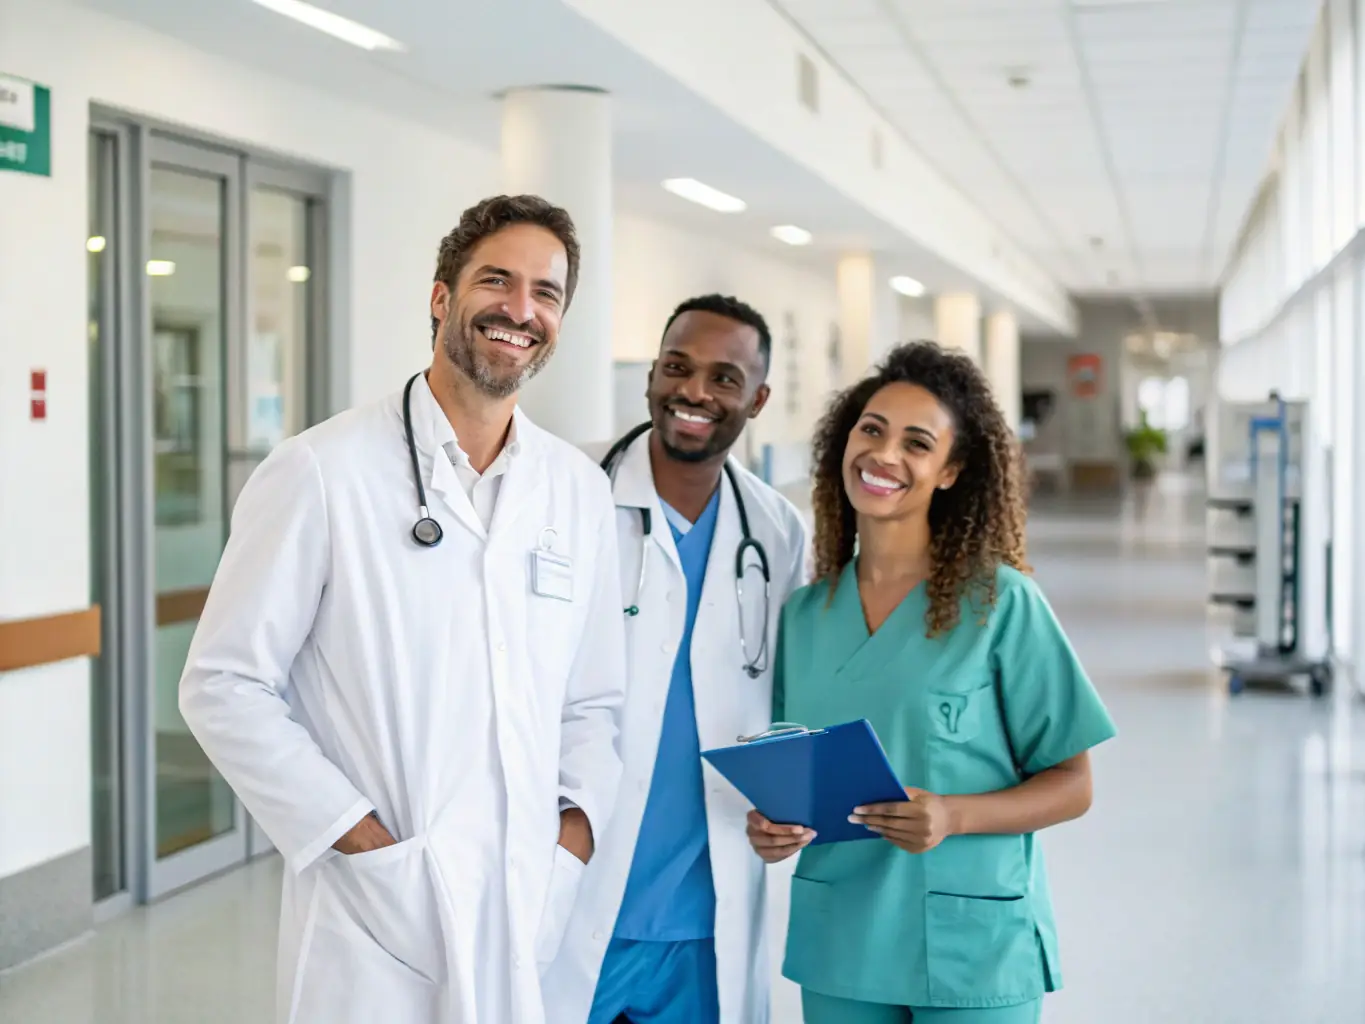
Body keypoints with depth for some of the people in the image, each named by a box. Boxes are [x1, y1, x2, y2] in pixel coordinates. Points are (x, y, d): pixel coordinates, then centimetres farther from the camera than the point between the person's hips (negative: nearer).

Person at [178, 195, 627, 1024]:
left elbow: (594, 702, 12)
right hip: (377, 923, -4)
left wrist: (573, 842, -2)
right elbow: (225, 686, -7)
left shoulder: (583, 490, 7)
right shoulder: (321, 473, -7)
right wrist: (366, 841, -11)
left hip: (539, 920, 4)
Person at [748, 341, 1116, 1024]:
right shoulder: (803, 614, 6)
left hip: (972, 950, -3)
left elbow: (1070, 785, -5)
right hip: (837, 948, 4)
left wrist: (953, 816, -20)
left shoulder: (1000, 602, -6)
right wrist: (772, 825, -6)